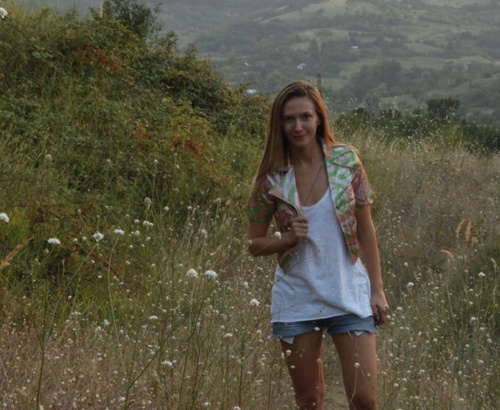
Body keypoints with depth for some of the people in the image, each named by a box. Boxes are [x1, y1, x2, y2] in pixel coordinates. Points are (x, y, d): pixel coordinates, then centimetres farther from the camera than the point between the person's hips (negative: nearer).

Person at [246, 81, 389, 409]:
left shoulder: (346, 160, -4)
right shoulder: (271, 178, -6)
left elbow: (366, 229, 3)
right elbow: (255, 244, 3)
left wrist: (377, 289, 0)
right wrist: (288, 238, -16)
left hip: (350, 296, 0)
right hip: (297, 302, 1)